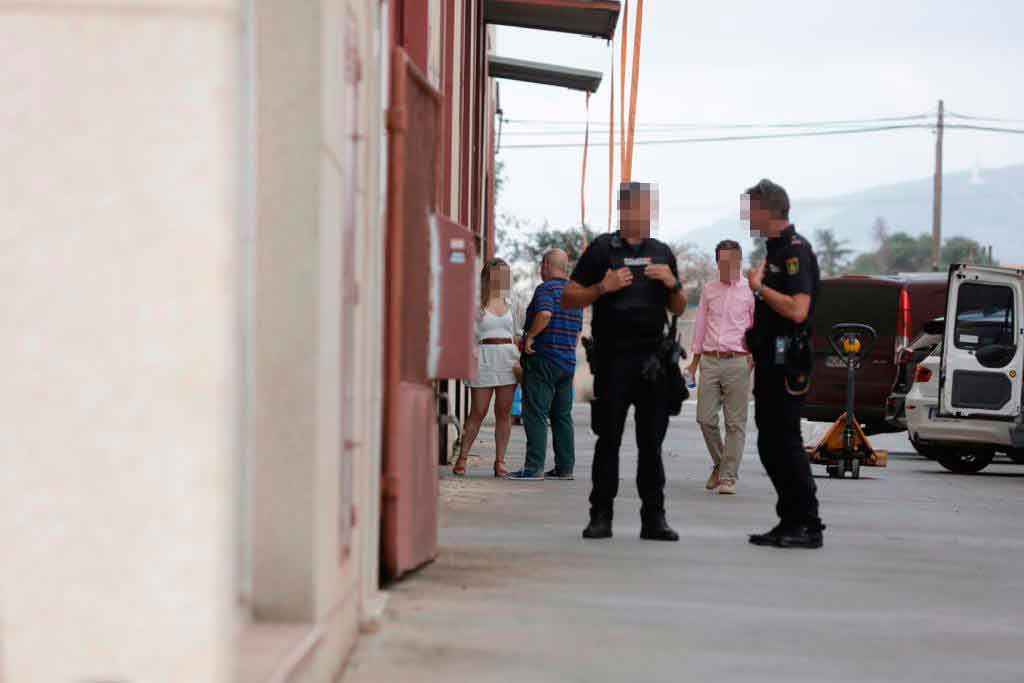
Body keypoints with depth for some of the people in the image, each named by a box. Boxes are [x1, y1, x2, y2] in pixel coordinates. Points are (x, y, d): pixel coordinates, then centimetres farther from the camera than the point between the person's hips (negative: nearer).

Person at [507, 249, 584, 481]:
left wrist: (529, 336, -18)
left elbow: (545, 314, -29)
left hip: (543, 359, -8)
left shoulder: (546, 288, -9)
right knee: (562, 416, 10)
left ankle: (534, 467, -13)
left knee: (535, 414, -8)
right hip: (568, 362, 8)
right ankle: (565, 467, 9)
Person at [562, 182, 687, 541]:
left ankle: (654, 518, 6)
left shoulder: (662, 253, 16)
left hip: (653, 358, 3)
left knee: (652, 441, 3)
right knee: (609, 438, -1)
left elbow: (678, 309, 21)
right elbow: (568, 298, 2)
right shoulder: (602, 249, 3)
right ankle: (601, 516, 3)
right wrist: (603, 287, -12)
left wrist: (672, 284, 1)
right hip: (613, 359, -3)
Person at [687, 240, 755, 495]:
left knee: (735, 422, -4)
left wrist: (756, 359, -7)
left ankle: (729, 476, 0)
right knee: (705, 418, 0)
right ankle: (720, 464, 21)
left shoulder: (749, 292, 2)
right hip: (710, 361, 3)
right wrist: (694, 362, 17)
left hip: (737, 362, -3)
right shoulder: (709, 290, 13)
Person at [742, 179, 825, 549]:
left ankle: (808, 526, -5)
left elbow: (797, 310, -24)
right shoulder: (774, 249, 18)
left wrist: (759, 287, -16)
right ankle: (790, 522, 15)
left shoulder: (796, 250, -13)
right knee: (770, 445, 10)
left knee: (786, 443, -8)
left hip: (786, 362, -10)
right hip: (770, 359, 10)